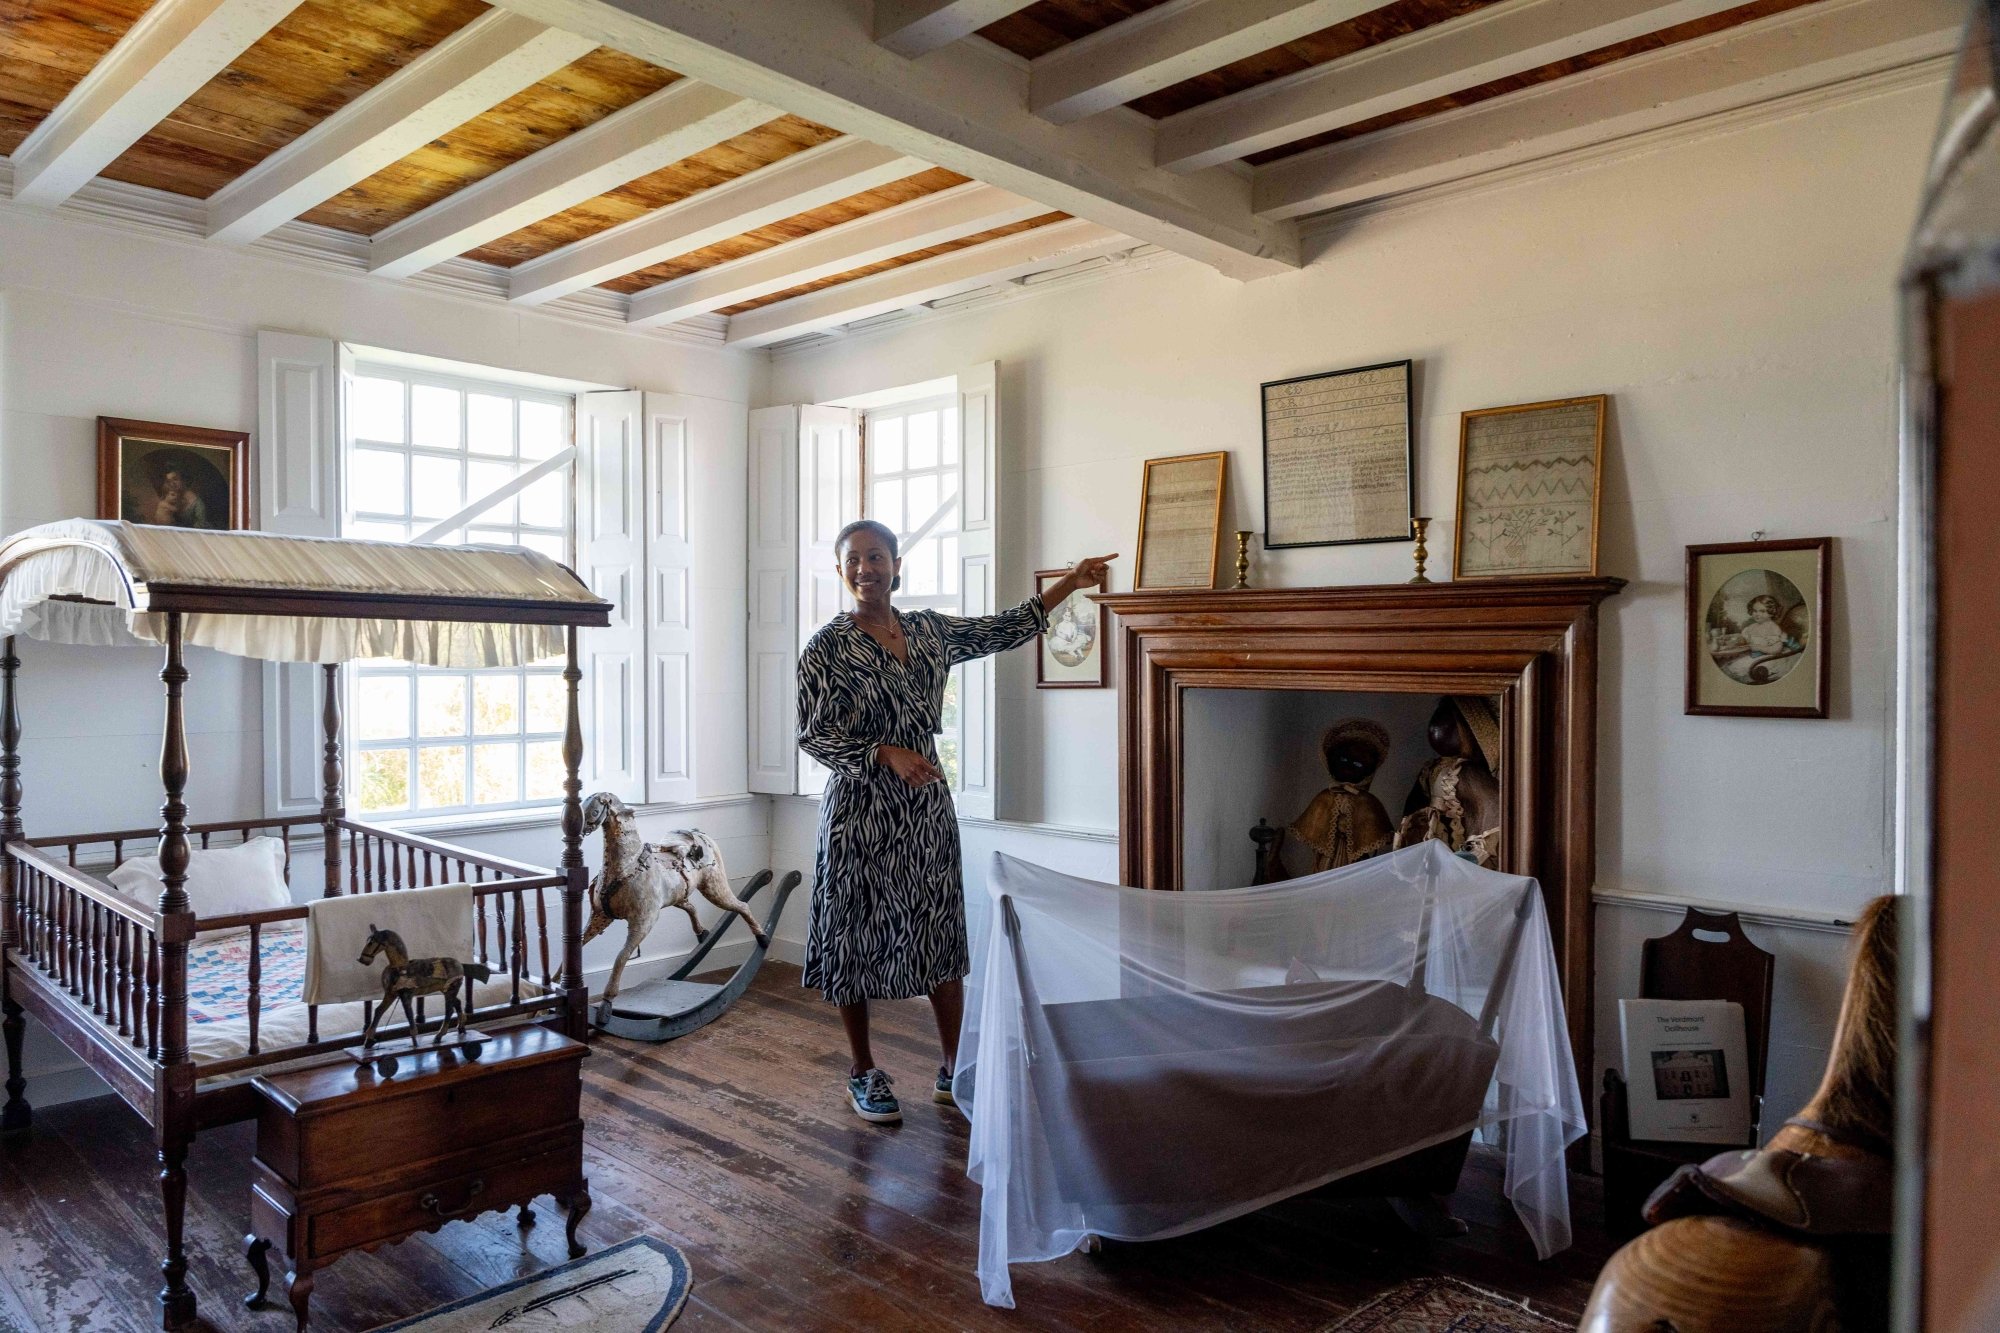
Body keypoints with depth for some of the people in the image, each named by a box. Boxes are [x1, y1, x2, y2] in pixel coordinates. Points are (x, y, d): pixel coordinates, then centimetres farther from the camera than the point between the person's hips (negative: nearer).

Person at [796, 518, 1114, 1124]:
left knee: (941, 934, 9)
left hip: (927, 803, 4)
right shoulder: (828, 646, -8)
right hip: (861, 807, -4)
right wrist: (887, 754, -23)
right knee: (857, 937, 6)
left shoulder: (929, 631, 7)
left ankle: (954, 1071, 22)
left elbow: (1004, 629, 14)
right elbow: (813, 735, -10)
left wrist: (1069, 583, 12)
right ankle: (862, 1074, 24)